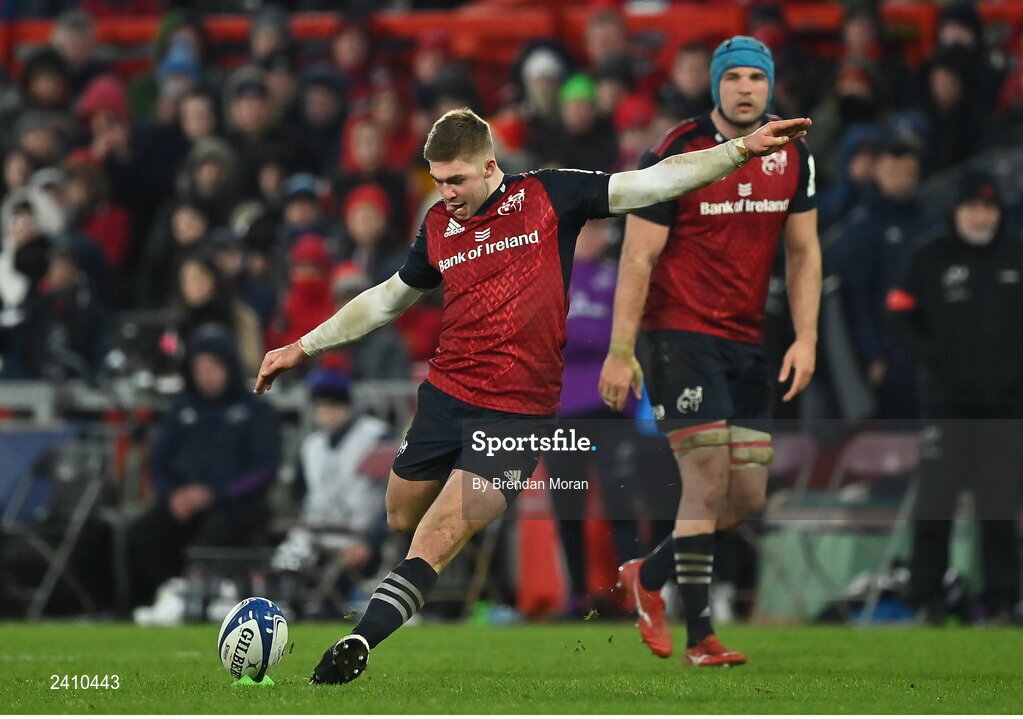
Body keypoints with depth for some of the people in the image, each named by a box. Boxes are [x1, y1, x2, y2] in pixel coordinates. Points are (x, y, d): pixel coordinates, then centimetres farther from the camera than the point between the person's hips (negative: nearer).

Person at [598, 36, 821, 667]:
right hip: (679, 331, -6)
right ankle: (700, 638, -8)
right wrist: (620, 352, -12)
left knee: (748, 497, 4)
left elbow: (803, 252, 12)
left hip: (746, 342, 6)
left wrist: (806, 337, 1)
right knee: (709, 476, -14)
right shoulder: (676, 155, -10)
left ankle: (648, 577, 27)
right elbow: (638, 257, -9)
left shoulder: (793, 157, 6)